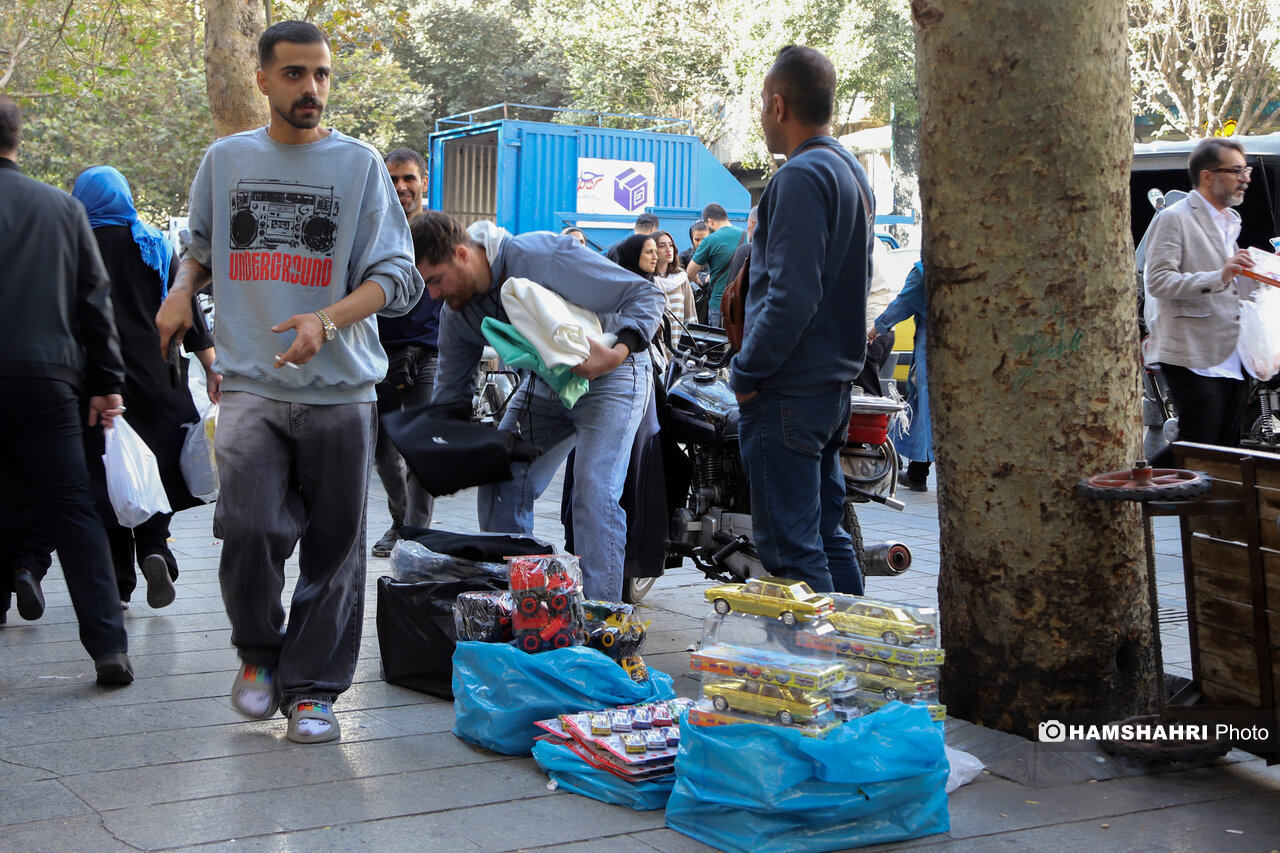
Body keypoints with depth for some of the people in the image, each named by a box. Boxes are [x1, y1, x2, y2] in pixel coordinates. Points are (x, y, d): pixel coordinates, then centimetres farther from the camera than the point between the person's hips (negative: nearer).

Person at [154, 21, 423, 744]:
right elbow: (202, 242, 27)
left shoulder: (359, 163, 3)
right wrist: (182, 289, 4)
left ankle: (312, 688, 18)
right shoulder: (226, 159, 11)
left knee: (334, 546, 2)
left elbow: (397, 276, -2)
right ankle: (259, 652, 12)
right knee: (252, 528, -16)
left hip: (340, 387, 0)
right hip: (252, 384, 1)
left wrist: (327, 319, -19)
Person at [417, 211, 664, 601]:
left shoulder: (542, 256, -30)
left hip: (608, 376, -7)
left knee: (595, 495, -21)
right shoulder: (456, 315, -8)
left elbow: (646, 294, -25)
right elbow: (449, 397, 4)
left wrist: (619, 352, -40)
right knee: (500, 487, 0)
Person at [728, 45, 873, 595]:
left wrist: (746, 373, -13)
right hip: (835, 382, 10)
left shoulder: (802, 177, -16)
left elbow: (791, 296, -23)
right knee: (826, 534, 17)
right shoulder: (851, 172, 15)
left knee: (789, 547, -4)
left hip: (788, 392, -10)